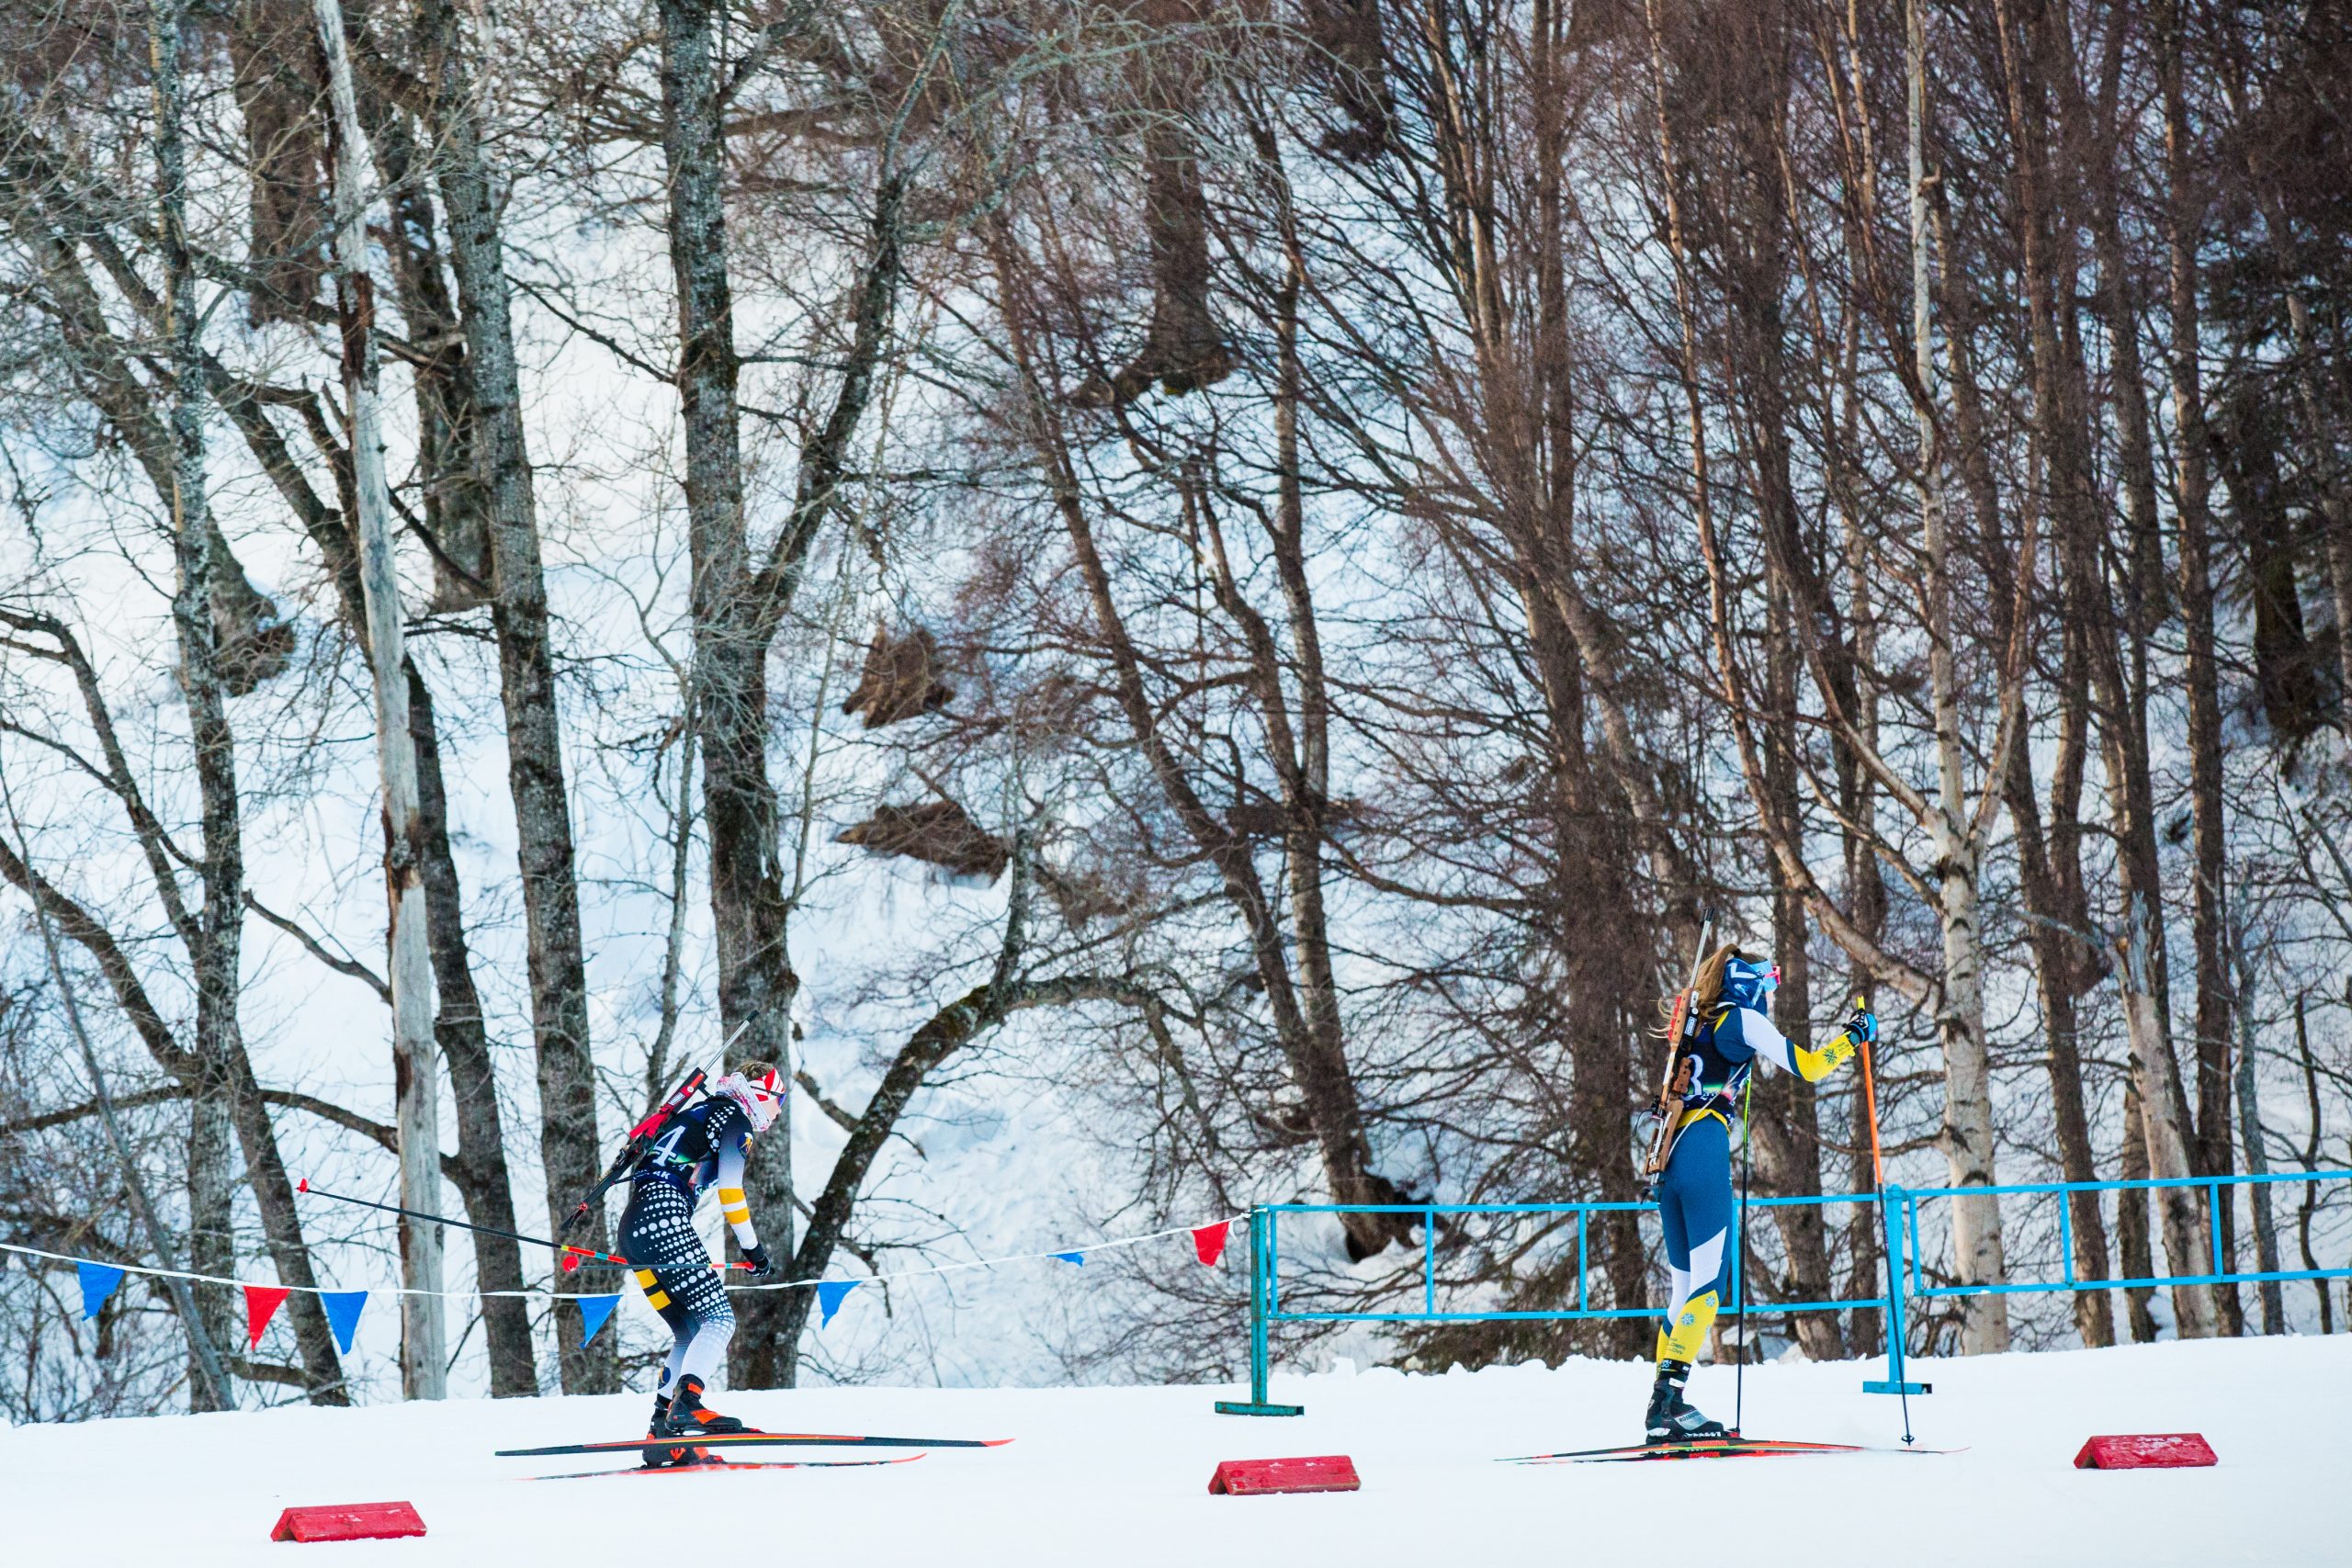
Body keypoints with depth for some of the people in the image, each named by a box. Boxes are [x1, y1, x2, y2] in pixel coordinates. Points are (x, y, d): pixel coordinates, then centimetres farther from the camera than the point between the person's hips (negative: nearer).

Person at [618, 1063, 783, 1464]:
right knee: (719, 1319, -14)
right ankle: (687, 1404, -34)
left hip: (633, 1227, 9)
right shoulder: (735, 1117, 5)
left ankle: (663, 1429, 3)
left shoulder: (697, 1113, 32)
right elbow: (730, 1188, -6)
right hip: (662, 1220, -9)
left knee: (693, 1332, 11)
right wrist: (752, 1247, 0)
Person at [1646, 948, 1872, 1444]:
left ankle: (1664, 1404, 8)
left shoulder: (1697, 1024, 22)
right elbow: (1808, 1067, 0)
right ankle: (1666, 1403, -21)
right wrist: (1856, 1034, 10)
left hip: (1668, 1160, 8)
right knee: (1710, 1279, -11)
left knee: (1686, 1284, 12)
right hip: (1704, 1153, -8)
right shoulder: (1742, 1021, 0)